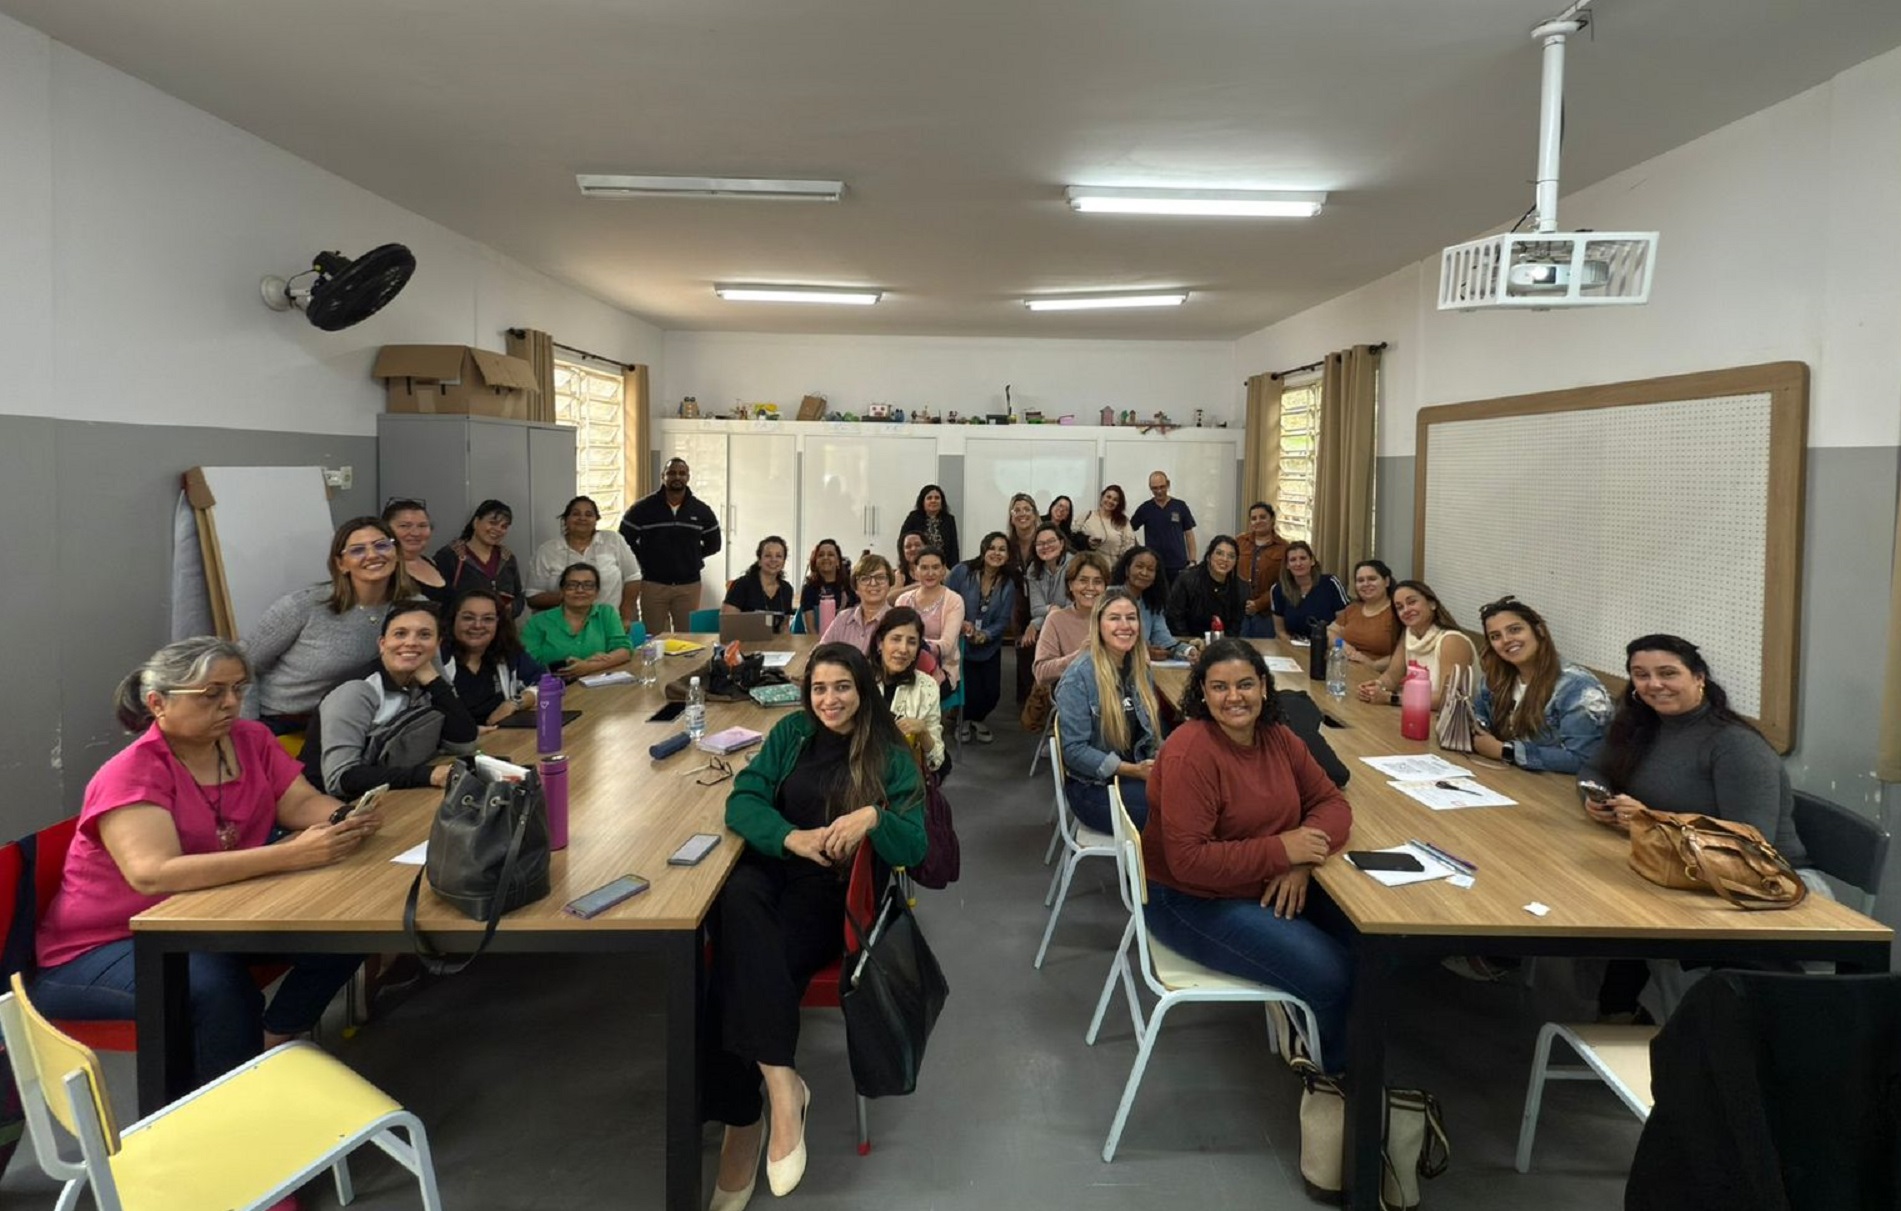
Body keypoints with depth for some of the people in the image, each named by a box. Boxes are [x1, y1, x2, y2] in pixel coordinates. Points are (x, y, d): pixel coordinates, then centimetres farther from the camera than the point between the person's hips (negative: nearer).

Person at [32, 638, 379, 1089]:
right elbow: (154, 875, -36)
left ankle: (270, 1048, 0)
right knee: (215, 983, -35)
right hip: (107, 947, -6)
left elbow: (302, 803, -5)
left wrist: (348, 819, -30)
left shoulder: (251, 740, -4)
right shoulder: (130, 774, -23)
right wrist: (292, 855, -44)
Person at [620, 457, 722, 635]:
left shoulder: (701, 510, 5)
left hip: (689, 585, 2)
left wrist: (692, 558, 8)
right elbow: (624, 539, 4)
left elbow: (713, 544, 15)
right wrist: (645, 560, 1)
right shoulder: (643, 508, -1)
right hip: (653, 584, -1)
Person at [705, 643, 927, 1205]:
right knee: (737, 901, -37)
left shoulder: (891, 755, 3)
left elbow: (914, 848, -5)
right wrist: (792, 837, -17)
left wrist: (873, 817, -26)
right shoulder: (791, 733, 11)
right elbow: (742, 800, 2)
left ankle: (744, 1120, -19)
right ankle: (781, 1086, -38)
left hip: (831, 891, -2)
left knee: (742, 972, -31)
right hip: (771, 867, 2)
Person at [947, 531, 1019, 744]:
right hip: (960, 645, -3)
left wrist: (985, 635, -23)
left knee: (992, 692, -1)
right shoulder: (961, 572, -14)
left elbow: (1003, 621, -5)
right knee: (971, 692, -9)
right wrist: (961, 624, -25)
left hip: (989, 648, 3)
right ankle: (963, 720, 27)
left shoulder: (1008, 585, -3)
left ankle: (978, 719, 35)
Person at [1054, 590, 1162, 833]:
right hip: (1093, 787, -6)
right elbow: (1073, 750, -14)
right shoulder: (1078, 677, -12)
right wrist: (1133, 770, -21)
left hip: (1138, 776, 7)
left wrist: (1160, 758, -4)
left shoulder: (1142, 672, 10)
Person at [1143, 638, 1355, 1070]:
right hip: (1193, 902, -7)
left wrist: (1301, 862, -15)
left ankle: (1308, 1037, 15)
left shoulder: (1278, 738, 0)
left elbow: (1331, 802, 4)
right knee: (1332, 973, -17)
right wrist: (1282, 850, -25)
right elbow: (1188, 861, -25)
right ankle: (1339, 1067, 16)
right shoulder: (1190, 754, -23)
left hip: (1269, 888, 7)